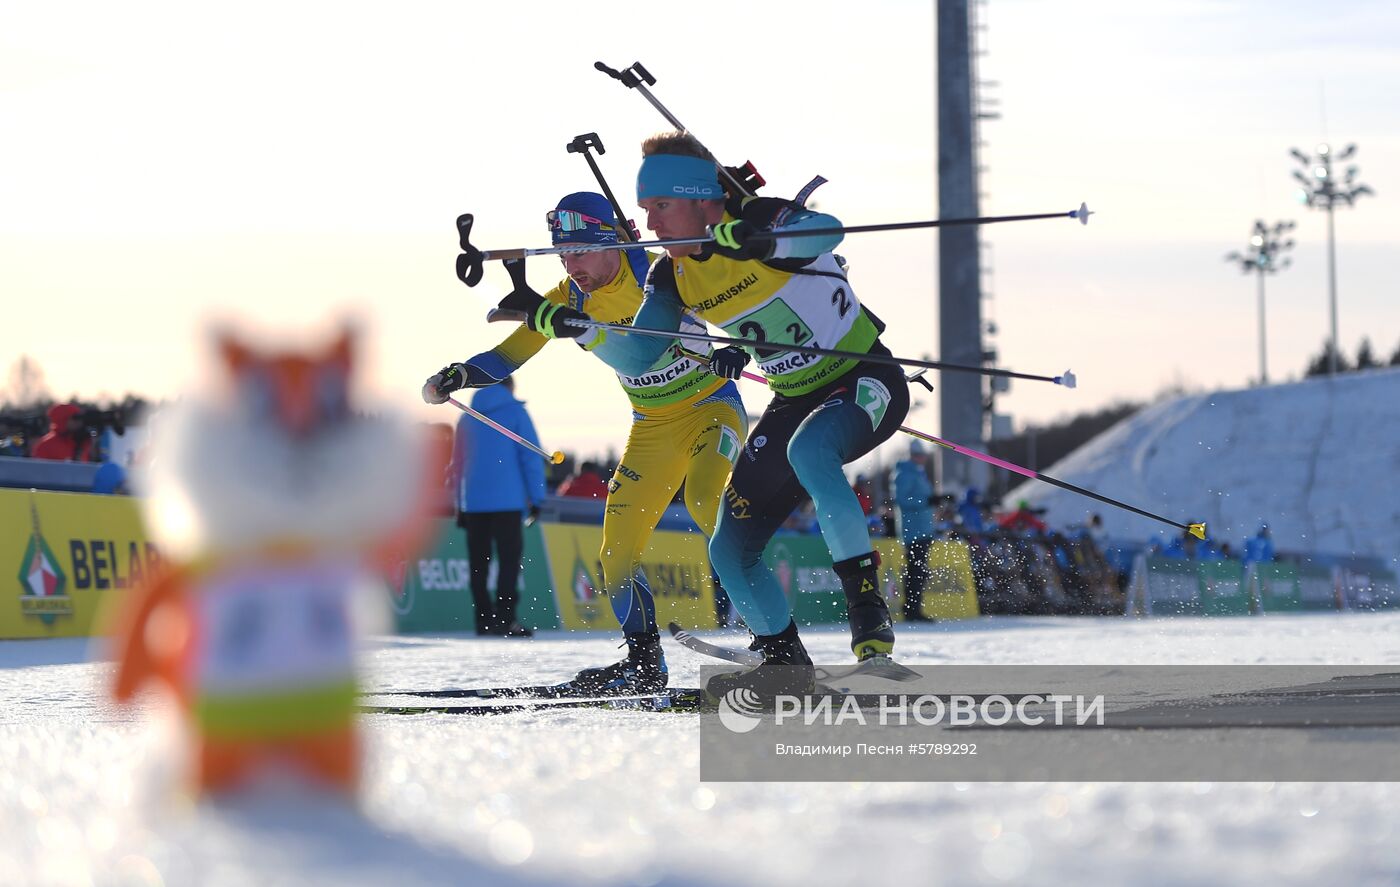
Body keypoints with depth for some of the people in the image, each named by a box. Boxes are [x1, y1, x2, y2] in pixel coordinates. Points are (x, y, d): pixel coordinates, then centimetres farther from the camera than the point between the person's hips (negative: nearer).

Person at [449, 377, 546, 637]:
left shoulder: (467, 418, 16)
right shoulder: (515, 412, 0)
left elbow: (458, 463, 18)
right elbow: (531, 456, -6)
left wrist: (460, 506, 21)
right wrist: (536, 497, -3)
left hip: (473, 503, 5)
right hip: (507, 502, -5)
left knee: (479, 563, 8)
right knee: (509, 559, -7)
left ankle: (484, 619, 7)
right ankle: (505, 619, -17)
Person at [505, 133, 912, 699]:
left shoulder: (761, 221, -22)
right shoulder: (672, 277, -3)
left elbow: (825, 231, -44)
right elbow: (636, 359, -6)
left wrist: (746, 236, -62)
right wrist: (563, 324, -18)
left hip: (866, 381, -7)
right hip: (794, 400, 7)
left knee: (807, 451, -39)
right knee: (729, 552, 2)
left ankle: (870, 613, -32)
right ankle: (785, 662, 23)